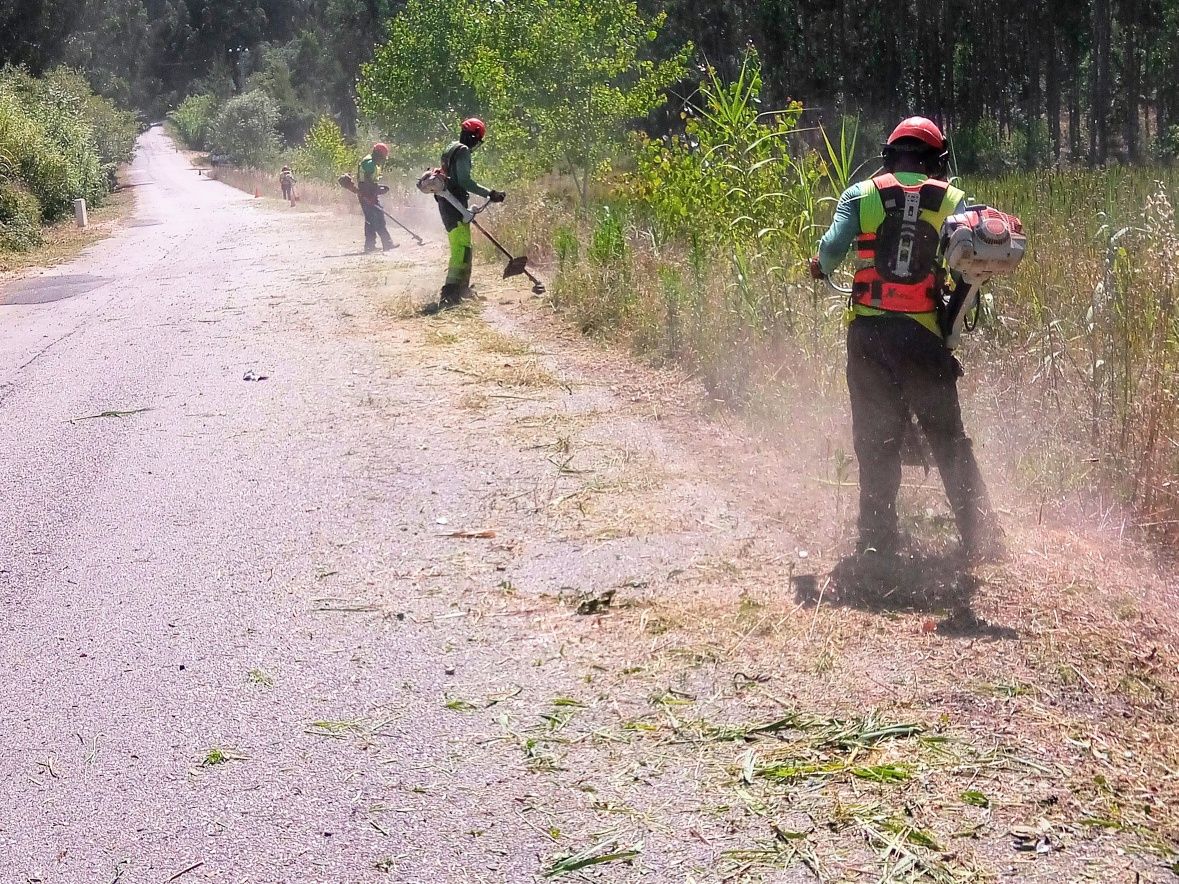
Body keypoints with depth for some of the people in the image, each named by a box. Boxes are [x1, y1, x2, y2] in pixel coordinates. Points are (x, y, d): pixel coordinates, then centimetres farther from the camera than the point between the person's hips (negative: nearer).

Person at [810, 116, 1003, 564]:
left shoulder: (861, 195, 5)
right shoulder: (951, 199, 7)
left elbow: (832, 248, -7)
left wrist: (820, 266, 14)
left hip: (869, 330, 0)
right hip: (925, 333, 0)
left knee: (875, 438, 8)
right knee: (949, 439, 9)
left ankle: (878, 539, 7)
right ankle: (982, 539, 7)